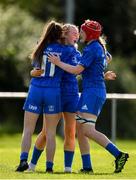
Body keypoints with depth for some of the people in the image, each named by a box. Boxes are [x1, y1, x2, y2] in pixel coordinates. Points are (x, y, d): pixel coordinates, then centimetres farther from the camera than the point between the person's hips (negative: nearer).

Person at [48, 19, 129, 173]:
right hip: (98, 91, 10)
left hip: (92, 91, -10)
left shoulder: (91, 49, -14)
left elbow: (77, 70, -19)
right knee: (79, 128, 10)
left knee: (88, 130, -14)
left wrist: (58, 63, -9)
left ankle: (118, 154, -18)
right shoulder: (100, 48, 16)